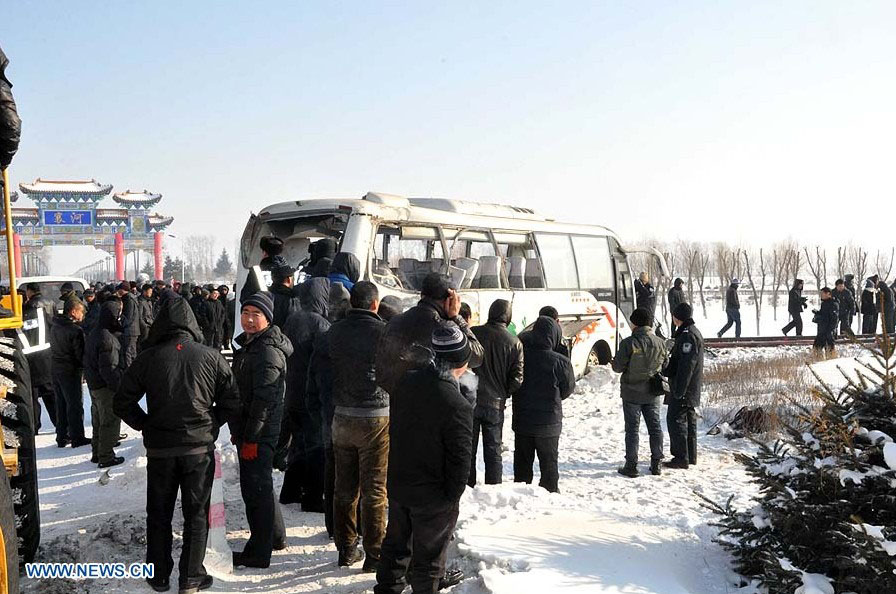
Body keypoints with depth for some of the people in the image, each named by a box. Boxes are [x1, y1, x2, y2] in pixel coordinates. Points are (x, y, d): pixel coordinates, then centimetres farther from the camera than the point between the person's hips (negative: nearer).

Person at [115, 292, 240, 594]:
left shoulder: (148, 358, -8)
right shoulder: (211, 357, -8)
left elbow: (122, 403, -3)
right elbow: (231, 405, -4)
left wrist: (146, 425, 9)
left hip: (159, 448, 1)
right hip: (200, 447, 0)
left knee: (159, 513, 16)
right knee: (196, 514, 11)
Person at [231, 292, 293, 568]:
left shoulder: (268, 351, -17)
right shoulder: (248, 345, 15)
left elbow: (264, 398, -21)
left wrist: (251, 437, -21)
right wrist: (239, 430, 21)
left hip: (260, 431, -10)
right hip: (248, 429, 10)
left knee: (255, 487, -4)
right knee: (260, 484, 20)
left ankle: (258, 553, 4)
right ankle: (275, 536, 35)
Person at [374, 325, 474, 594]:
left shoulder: (404, 381, -8)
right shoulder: (458, 407, -28)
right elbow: (460, 461, -22)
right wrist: (452, 497, -8)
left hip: (397, 484, 6)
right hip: (433, 496, -6)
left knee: (396, 541, 25)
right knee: (428, 553, 13)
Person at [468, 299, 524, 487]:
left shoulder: (472, 334, -5)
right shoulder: (514, 343, -4)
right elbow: (517, 379, -5)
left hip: (469, 401, 0)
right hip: (495, 404, 0)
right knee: (493, 451, 11)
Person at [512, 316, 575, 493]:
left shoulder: (521, 355, -11)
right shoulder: (561, 362, -18)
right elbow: (568, 389, -3)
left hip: (521, 420, 3)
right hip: (549, 423, -2)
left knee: (522, 460, 16)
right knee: (548, 460, 13)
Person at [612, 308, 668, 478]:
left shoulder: (628, 343, -17)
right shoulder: (660, 343, -3)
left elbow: (618, 367, -14)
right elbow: (665, 365, 7)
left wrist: (617, 356, 7)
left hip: (632, 393, -4)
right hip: (653, 393, 4)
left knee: (632, 429, 4)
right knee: (655, 427, 13)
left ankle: (631, 466, 5)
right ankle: (656, 464, 17)